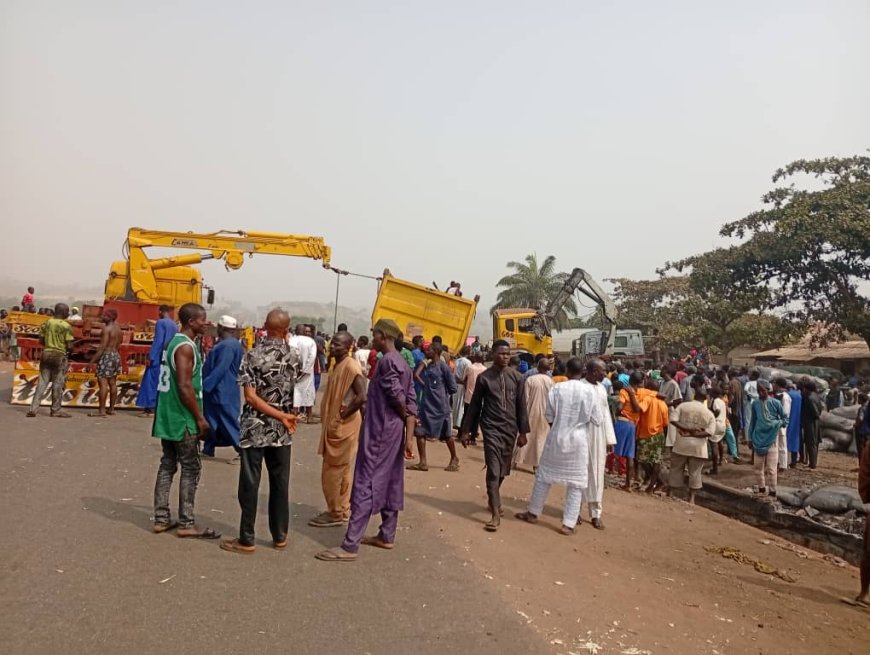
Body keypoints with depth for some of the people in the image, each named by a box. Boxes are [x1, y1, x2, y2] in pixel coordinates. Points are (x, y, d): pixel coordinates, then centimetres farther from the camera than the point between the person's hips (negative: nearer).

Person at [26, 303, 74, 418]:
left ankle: (33, 409, 5)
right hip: (59, 356, -5)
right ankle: (56, 410, 13)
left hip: (46, 354, 5)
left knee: (42, 383, 9)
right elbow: (69, 345, -13)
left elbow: (41, 341, 6)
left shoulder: (46, 323, 4)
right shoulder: (66, 326, -11)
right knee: (58, 385, 5)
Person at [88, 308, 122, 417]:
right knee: (113, 383, 11)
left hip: (106, 356, -9)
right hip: (116, 355, 9)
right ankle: (111, 409, 16)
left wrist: (93, 359, -17)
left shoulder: (107, 328, -13)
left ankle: (101, 410, -8)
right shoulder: (118, 329, 13)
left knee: (103, 383, -8)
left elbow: (102, 346, -18)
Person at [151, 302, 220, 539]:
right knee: (191, 468, -3)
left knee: (167, 465, 13)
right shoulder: (186, 347, -17)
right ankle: (186, 524, 3)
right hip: (182, 419, -10)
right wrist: (200, 418, -17)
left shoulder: (174, 342, 13)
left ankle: (161, 519, 19)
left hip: (168, 416, 10)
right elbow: (185, 386, -23)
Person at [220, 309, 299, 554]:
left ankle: (246, 540, 11)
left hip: (255, 429, -3)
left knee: (249, 485, 4)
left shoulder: (253, 355, -11)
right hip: (282, 432, 3)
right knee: (280, 484, 12)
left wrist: (282, 416, -13)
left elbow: (251, 397, -16)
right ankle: (280, 536, 20)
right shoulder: (294, 356, -1)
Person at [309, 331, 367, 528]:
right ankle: (342, 510, 25)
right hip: (336, 426, 10)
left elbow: (362, 397, -28)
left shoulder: (351, 366, -18)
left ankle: (336, 513, 10)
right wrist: (332, 419, 12)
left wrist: (343, 415, -19)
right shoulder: (339, 365, 11)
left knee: (332, 472, -1)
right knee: (342, 471, 16)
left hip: (343, 427, -10)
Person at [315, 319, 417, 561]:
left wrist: (404, 415, 1)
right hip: (393, 432, 10)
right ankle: (387, 536, 26)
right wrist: (409, 433, 3)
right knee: (390, 483, 15)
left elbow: (397, 397, -21)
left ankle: (350, 546, -7)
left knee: (365, 485, -9)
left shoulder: (387, 361, -16)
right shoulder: (402, 363, 13)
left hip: (379, 431, -10)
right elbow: (411, 401, 8)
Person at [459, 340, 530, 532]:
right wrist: (466, 430, 3)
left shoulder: (516, 377, 3)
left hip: (510, 429, 3)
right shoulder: (484, 377, -2)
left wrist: (523, 432, 3)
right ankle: (496, 514, -6)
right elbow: (474, 405, 3)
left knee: (503, 471, 13)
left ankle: (493, 500, 36)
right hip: (491, 428, -3)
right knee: (493, 471, -8)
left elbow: (521, 406, 6)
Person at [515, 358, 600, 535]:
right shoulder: (590, 391, -9)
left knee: (543, 476, 16)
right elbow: (597, 420, -2)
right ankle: (568, 524, 9)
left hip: (556, 438, 1)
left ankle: (533, 513, 28)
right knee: (576, 483, 9)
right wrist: (607, 416, 19)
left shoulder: (556, 388, -8)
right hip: (578, 442, -1)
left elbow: (549, 417, -3)